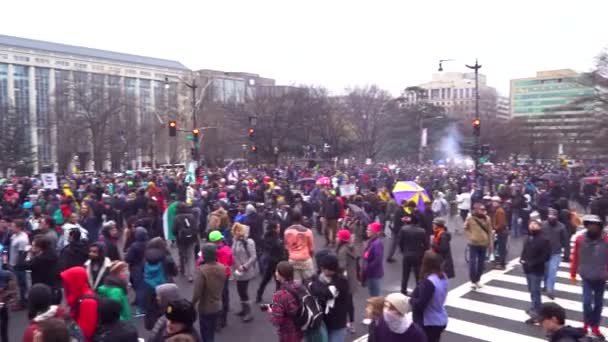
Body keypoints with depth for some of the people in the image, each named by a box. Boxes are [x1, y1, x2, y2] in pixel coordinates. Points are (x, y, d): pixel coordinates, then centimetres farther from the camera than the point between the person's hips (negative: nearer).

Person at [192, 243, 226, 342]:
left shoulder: (202, 270, -26)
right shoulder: (222, 267, -6)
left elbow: (197, 292, -22)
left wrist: (192, 304, -9)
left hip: (205, 308, -6)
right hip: (218, 307, 6)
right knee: (211, 333, 25)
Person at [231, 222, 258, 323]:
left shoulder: (248, 242, -18)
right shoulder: (235, 241, 4)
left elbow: (253, 257, -20)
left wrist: (244, 266, -23)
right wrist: (236, 266, 4)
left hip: (246, 270, -7)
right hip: (239, 270, 7)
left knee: (243, 290, -4)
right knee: (240, 290, 16)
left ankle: (248, 313, 8)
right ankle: (244, 309, 33)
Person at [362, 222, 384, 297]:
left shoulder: (377, 243, -22)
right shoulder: (371, 241, 7)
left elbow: (378, 260, -27)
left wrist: (367, 269, -18)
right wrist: (365, 269, 7)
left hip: (375, 274, -9)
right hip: (370, 273, 9)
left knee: (375, 295, 1)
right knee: (372, 294, 19)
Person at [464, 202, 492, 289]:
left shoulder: (486, 219, -2)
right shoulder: (470, 219, -10)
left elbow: (490, 231, 5)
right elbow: (466, 228, 5)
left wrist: (490, 242, 5)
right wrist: (470, 236, -3)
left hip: (484, 243, 3)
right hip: (473, 243, -3)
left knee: (481, 262, 11)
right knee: (472, 262, -4)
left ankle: (477, 280, 26)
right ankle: (473, 281, 7)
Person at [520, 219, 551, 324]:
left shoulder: (543, 240, -14)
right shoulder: (528, 238, 9)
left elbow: (546, 256, -18)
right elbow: (524, 251, 18)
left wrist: (532, 263, -21)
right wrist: (522, 259, -2)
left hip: (537, 271, -7)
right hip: (528, 269, 7)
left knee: (535, 292, -5)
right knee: (531, 290, 18)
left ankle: (536, 314, 0)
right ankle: (534, 309, 34)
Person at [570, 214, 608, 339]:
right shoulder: (580, 239, -9)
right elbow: (575, 257, 0)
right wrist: (573, 273, 7)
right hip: (587, 277, -1)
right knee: (587, 301, -5)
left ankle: (595, 326, 27)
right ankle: (587, 323, 20)